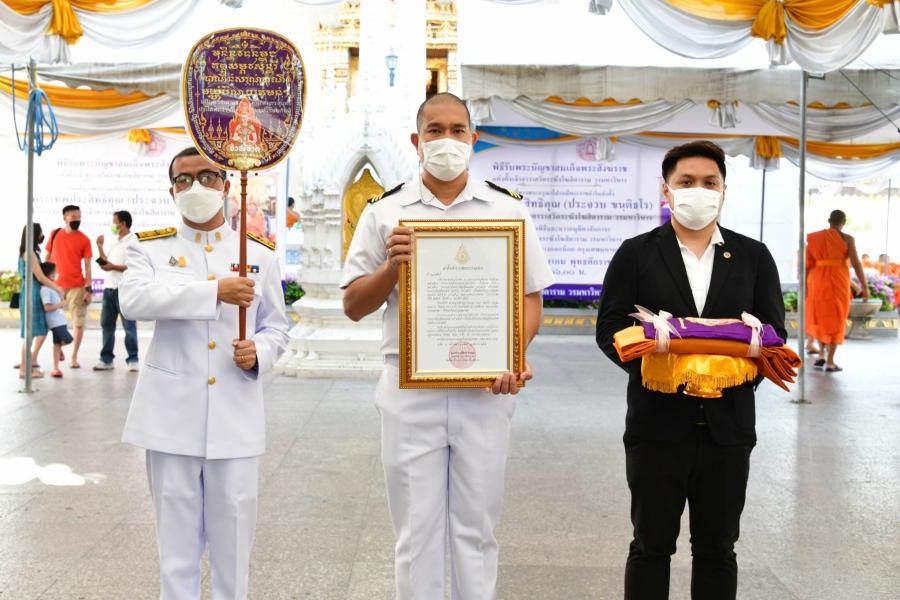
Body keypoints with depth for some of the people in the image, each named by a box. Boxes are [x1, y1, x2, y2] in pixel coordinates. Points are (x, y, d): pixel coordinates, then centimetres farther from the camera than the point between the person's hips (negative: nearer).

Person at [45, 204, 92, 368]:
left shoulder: (84, 240, -2)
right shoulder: (55, 235, 5)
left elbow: (87, 265, -2)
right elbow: (48, 258, 13)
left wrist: (88, 289, -9)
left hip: (77, 286, -2)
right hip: (56, 285, 2)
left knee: (78, 322, -3)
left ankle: (74, 357, 7)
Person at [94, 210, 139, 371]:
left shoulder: (132, 242, -7)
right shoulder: (115, 242, 18)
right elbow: (106, 261, 21)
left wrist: (113, 267, -17)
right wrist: (100, 246, 13)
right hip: (109, 288, 8)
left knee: (129, 325, -2)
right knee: (106, 324, 9)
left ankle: (132, 359, 4)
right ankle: (106, 359, 15)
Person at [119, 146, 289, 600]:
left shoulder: (260, 255, 8)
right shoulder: (150, 248, 4)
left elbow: (276, 327, 14)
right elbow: (133, 300, -16)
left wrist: (258, 352, -9)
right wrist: (215, 291, -23)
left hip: (236, 416, 1)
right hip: (172, 413, 0)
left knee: (233, 532, 9)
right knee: (177, 534, 10)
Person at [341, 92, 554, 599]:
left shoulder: (510, 211, 6)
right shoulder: (385, 213, 5)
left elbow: (531, 299, 6)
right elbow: (354, 306, 5)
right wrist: (392, 266, -14)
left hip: (485, 388, 0)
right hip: (410, 387, 0)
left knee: (476, 529, 11)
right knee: (416, 532, 9)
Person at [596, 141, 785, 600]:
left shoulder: (753, 257, 8)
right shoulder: (635, 254, 2)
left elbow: (774, 332, 5)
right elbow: (610, 328, -2)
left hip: (727, 424, 2)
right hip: (657, 425, -2)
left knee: (717, 550, 13)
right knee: (652, 546, 9)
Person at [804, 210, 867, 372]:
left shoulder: (814, 238, 3)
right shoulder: (847, 239, -6)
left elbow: (807, 263, 3)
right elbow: (856, 263, -10)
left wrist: (805, 284, 9)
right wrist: (864, 286, -4)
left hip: (818, 281, 3)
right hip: (838, 282, -3)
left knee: (822, 317, 21)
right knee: (836, 321, 4)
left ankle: (823, 355, 22)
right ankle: (830, 362, 1)